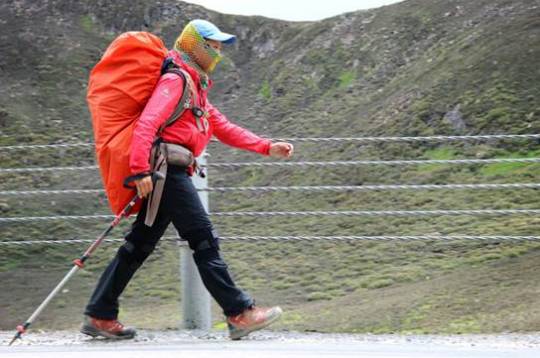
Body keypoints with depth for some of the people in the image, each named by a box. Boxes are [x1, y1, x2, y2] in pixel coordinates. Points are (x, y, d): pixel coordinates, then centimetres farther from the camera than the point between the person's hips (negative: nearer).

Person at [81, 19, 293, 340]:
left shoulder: (196, 88, 26)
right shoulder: (175, 80, -6)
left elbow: (225, 129, 25)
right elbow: (146, 124, -19)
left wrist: (268, 148, 17)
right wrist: (141, 170, -29)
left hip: (171, 175, 10)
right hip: (166, 168, -10)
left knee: (140, 245, 9)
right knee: (204, 239, -9)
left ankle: (100, 316, 12)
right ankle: (240, 314, -7)